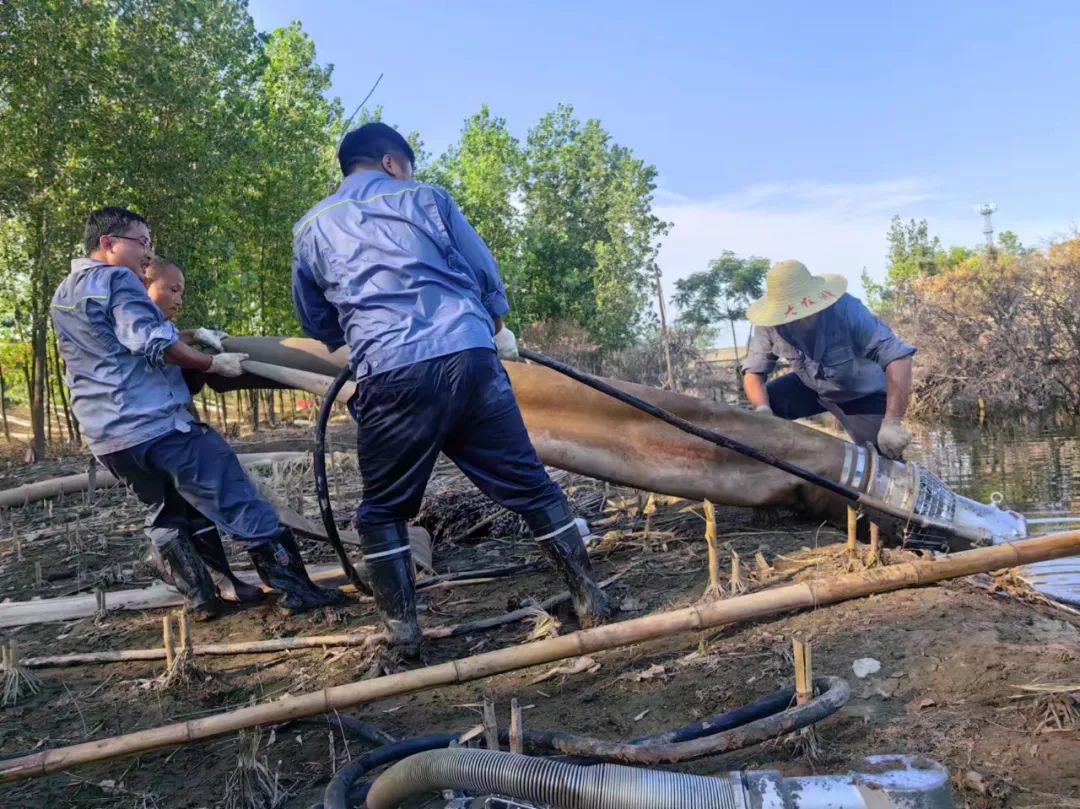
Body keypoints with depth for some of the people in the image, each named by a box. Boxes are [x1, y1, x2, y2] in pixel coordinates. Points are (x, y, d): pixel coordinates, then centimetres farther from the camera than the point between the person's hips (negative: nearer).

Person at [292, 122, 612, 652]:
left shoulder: (310, 228, 18)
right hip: (469, 360, 0)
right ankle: (591, 602, 14)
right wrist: (498, 329, 35)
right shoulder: (425, 198, 15)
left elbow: (315, 321, 26)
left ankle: (402, 631, 14)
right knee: (529, 485, 10)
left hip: (389, 378, 0)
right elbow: (485, 273, 16)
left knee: (382, 511, 16)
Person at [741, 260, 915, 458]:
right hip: (810, 386, 3)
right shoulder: (771, 324, -25)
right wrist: (762, 410, -39)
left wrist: (892, 423, -48)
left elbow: (898, 356, -41)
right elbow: (754, 371, -16)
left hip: (863, 394, -3)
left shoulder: (846, 310, -37)